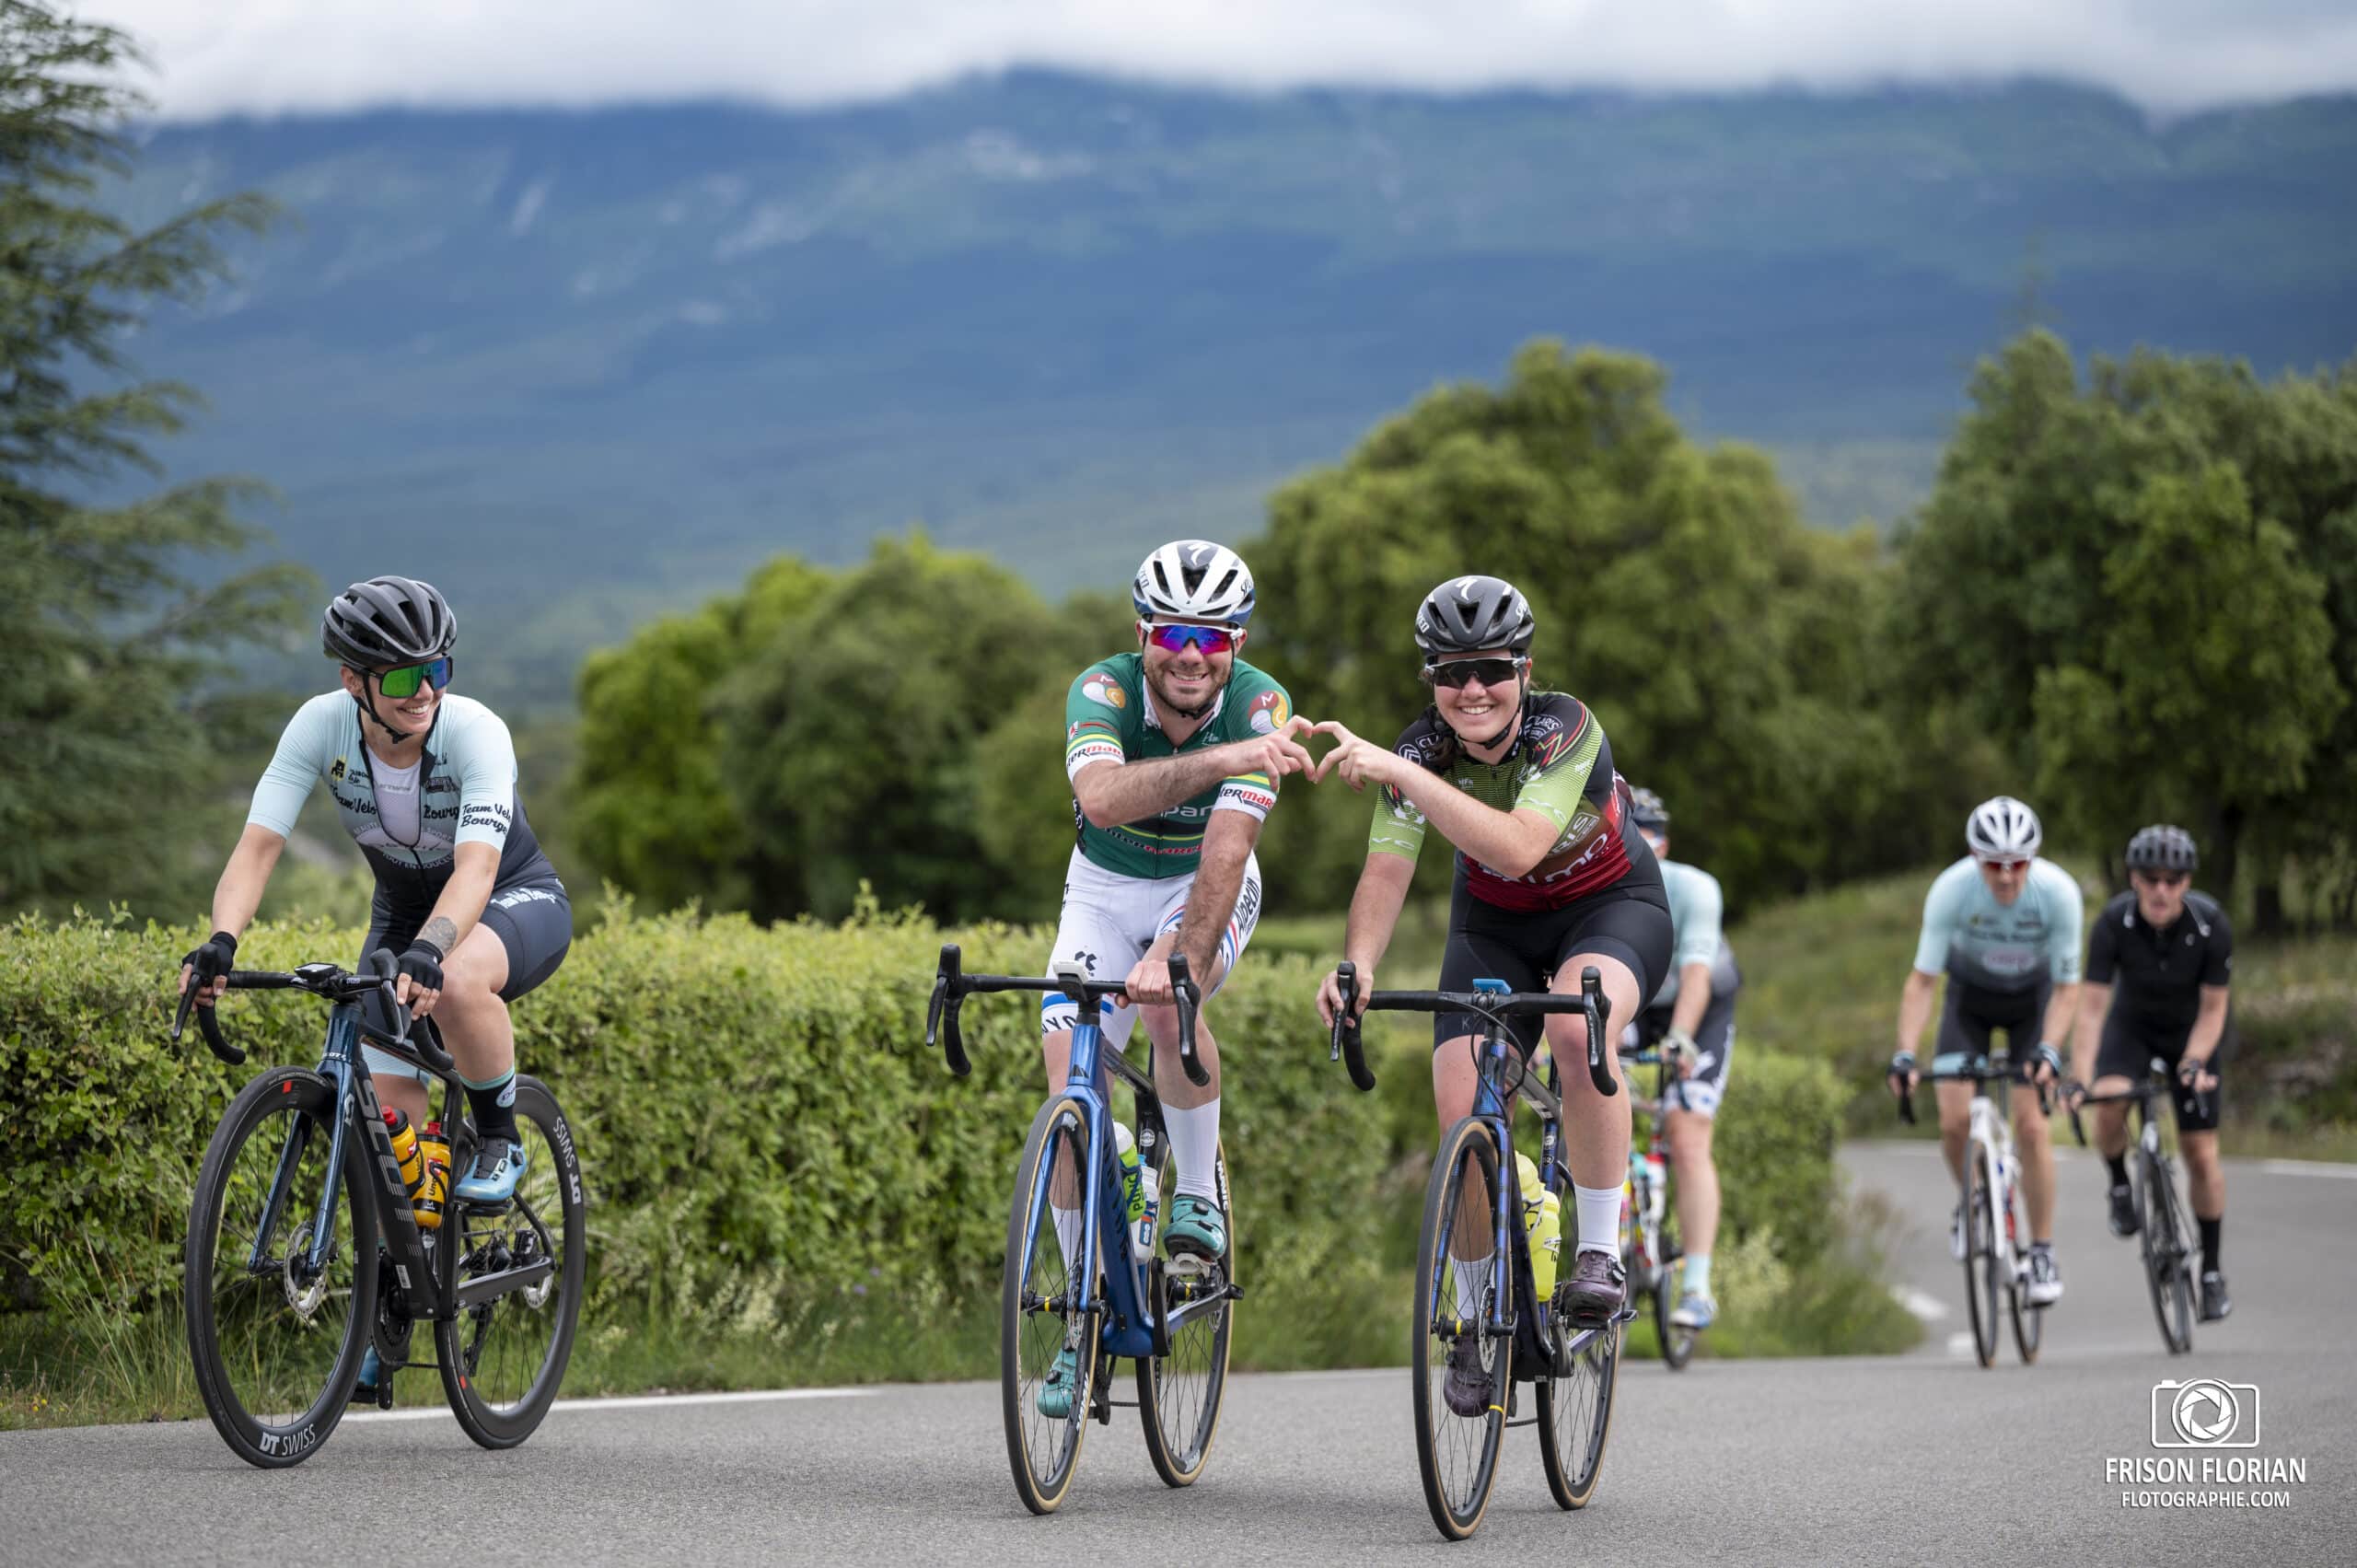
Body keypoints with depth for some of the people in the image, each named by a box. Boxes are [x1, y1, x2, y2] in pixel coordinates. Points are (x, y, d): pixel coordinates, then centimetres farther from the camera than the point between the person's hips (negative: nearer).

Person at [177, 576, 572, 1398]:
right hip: (404, 907, 4)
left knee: (457, 984, -39)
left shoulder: (474, 731, -32)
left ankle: (500, 1143, -13)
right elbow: (258, 844, -28)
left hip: (517, 903, -4)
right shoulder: (322, 726, -23)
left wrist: (428, 949, -62)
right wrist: (220, 941, -46)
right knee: (389, 1105, -7)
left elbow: (475, 868, -43)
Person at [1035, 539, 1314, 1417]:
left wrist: (1174, 957, -51)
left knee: (1171, 1004, -34)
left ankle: (1200, 1193, -10)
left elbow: (1226, 847, -37)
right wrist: (1220, 759, -59)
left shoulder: (1259, 707, -26)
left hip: (1207, 888, -1)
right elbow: (1101, 795, -47)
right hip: (1105, 888, 1)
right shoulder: (1104, 689, -26)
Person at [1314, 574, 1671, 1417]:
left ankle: (1601, 1254, -24)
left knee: (1577, 1027, -37)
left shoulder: (1566, 729, -29)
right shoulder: (1422, 749, -18)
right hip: (1496, 924, 4)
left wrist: (1398, 773, -48)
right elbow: (1386, 872, -24)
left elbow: (1518, 847, -43)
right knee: (1461, 1110, -13)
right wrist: (1357, 965, -42)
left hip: (1611, 905, -4)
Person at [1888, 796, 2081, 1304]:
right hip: (1970, 997, 1)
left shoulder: (2058, 892, -30)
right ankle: (1971, 1200, 17)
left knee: (2031, 1124, -13)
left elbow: (2067, 987, -22)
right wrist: (1905, 1055, -36)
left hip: (2032, 998, -1)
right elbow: (1922, 979, -27)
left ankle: (2043, 1252, -1)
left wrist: (2048, 1050, -36)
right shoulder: (1951, 889, -31)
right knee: (1955, 1119, -15)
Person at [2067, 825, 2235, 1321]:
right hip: (2132, 1024, 0)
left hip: (2193, 1030, 0)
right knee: (2109, 1106, -30)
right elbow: (2092, 1005, -28)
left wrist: (2193, 1064, -33)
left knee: (2201, 1154, -4)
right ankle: (2121, 1186, 1)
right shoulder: (2114, 922, -28)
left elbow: (2213, 1009, -18)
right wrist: (2077, 1077, -38)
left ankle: (2211, 1272, 12)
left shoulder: (2211, 925, -28)